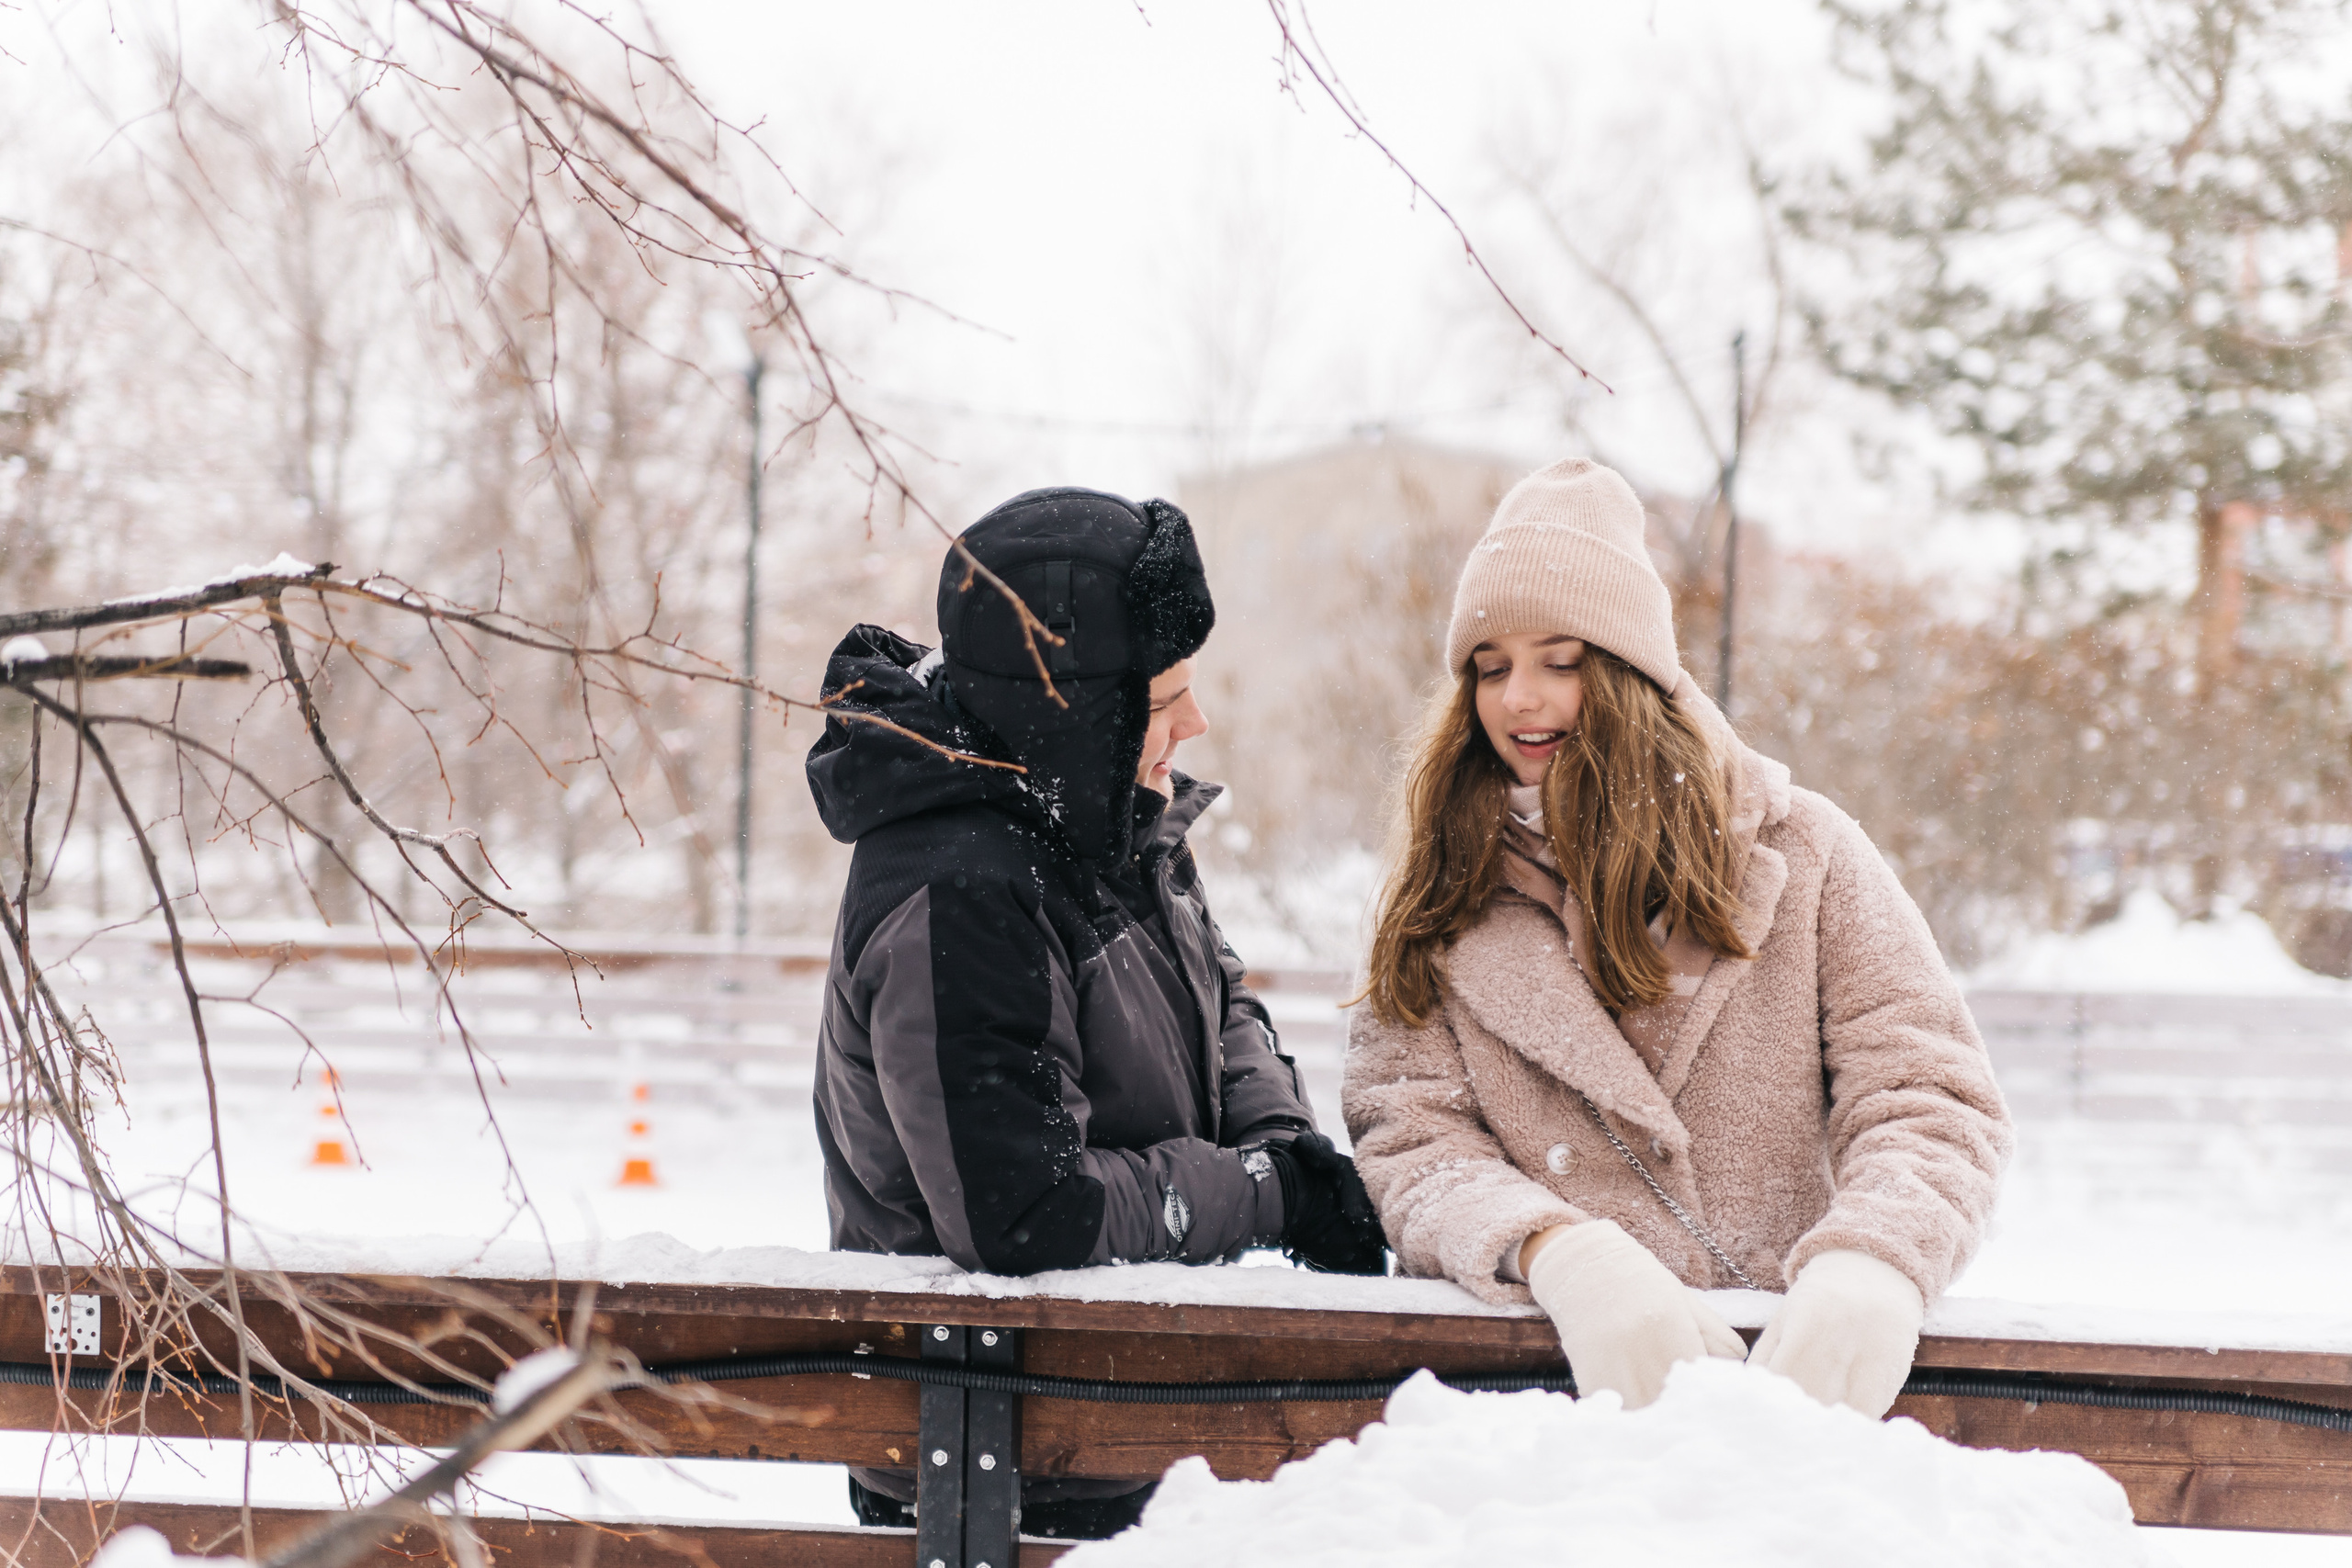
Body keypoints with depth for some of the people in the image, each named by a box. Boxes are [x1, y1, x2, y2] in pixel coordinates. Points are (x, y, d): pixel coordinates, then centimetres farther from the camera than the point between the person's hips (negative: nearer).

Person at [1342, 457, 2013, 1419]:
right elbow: (1411, 1148, 4)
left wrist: (1871, 1266, -21)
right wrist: (1561, 1257, -20)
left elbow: (1926, 1100, 3)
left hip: (1780, 1367, 0)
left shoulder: (1798, 853, 12)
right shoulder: (1439, 901, 15)